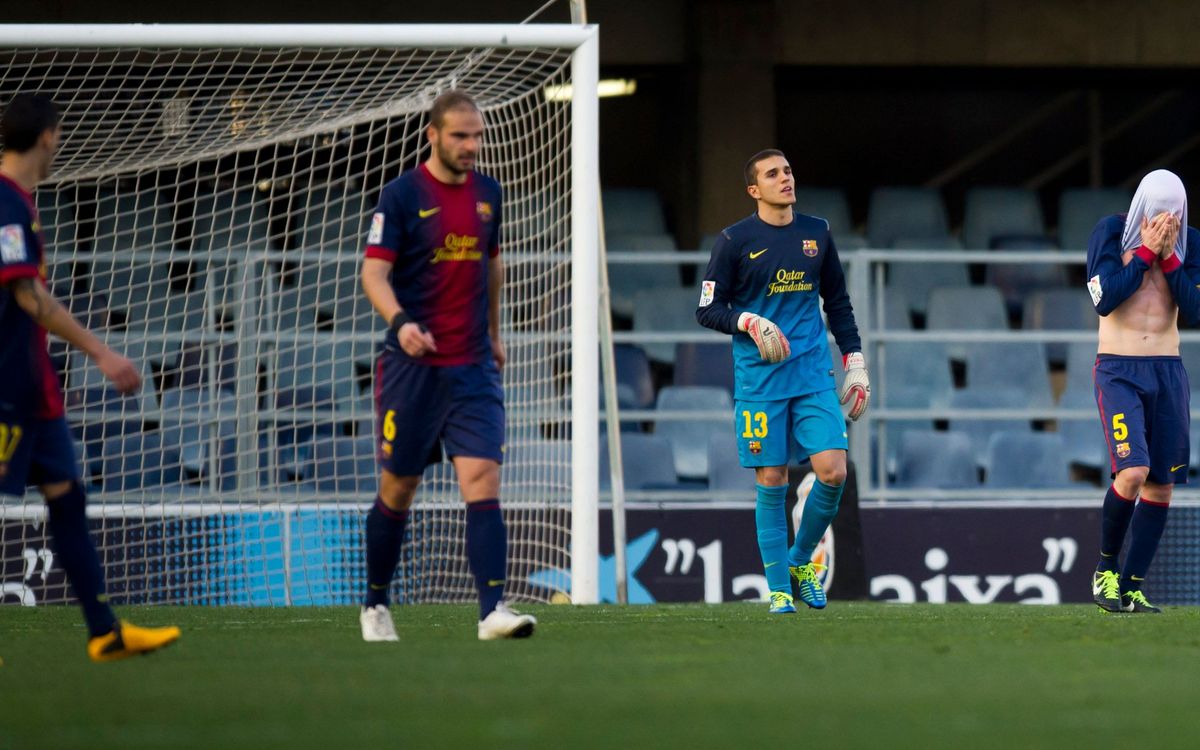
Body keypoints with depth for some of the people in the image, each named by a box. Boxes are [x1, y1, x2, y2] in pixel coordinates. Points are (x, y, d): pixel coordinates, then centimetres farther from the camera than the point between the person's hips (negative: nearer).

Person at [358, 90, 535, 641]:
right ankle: (375, 605, 23)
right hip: (412, 367, -3)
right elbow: (374, 271, -12)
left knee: (483, 479, -11)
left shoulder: (486, 192, 9)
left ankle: (492, 610, -19)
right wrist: (400, 322, -30)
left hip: (473, 368, 3)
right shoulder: (401, 196, -7)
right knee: (398, 488, 5)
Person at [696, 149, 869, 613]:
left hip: (814, 376, 3)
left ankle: (801, 559, 14)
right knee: (772, 483, -3)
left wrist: (855, 365, 13)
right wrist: (748, 322, -19)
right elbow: (707, 310, 0)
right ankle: (779, 589, 7)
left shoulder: (817, 234, 10)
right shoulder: (735, 240, -2)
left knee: (833, 472, -10)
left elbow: (838, 304, 18)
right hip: (759, 379, -3)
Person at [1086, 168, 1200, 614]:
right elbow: (1105, 300, -15)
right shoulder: (1110, 233, -5)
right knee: (1133, 472, -22)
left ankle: (1130, 589, 8)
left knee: (1161, 487, 1)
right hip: (1118, 371, -4)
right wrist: (1145, 251, -17)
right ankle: (1106, 568, -1)